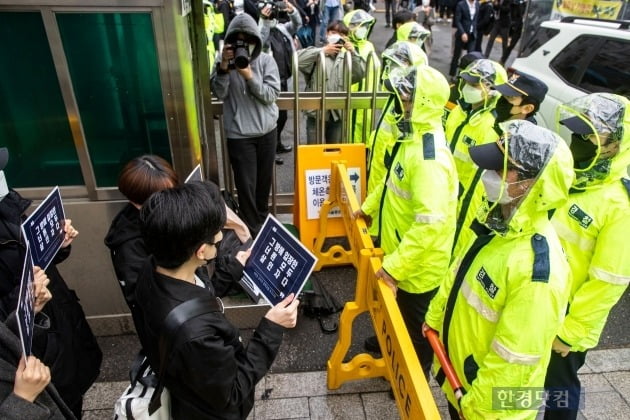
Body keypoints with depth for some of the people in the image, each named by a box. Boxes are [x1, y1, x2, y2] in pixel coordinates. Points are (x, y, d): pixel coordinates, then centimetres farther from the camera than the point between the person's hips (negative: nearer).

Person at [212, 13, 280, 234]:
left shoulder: (266, 60, -3)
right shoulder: (225, 61, 0)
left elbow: (271, 95, -11)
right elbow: (219, 93, -9)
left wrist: (250, 76, -23)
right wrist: (224, 67, -23)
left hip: (267, 132, 2)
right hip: (239, 136, -1)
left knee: (264, 180, 16)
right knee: (246, 185, -1)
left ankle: (262, 221, 38)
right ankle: (253, 231, 14)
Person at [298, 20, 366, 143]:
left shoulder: (347, 58, 11)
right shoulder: (317, 54, 0)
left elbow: (360, 75, -3)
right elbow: (297, 59, -17)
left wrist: (353, 53, -15)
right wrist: (323, 50, -18)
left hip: (338, 114, 3)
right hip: (317, 112, -3)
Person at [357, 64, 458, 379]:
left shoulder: (430, 158, -32)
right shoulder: (410, 136, 0)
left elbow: (431, 224, -36)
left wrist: (394, 266, -32)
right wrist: (369, 207, 19)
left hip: (418, 265, -9)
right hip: (400, 252, 9)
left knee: (416, 329, 16)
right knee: (398, 318, 31)